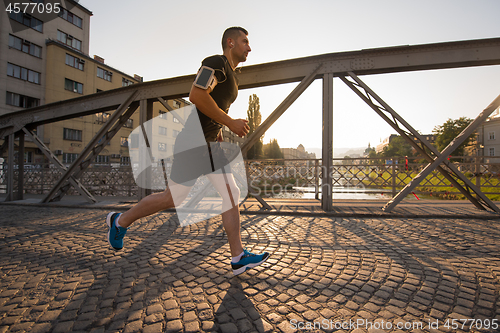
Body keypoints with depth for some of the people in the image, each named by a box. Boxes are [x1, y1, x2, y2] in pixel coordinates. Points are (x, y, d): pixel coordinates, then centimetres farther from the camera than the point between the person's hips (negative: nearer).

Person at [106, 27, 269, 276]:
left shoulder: (231, 76, 22)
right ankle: (120, 221, 24)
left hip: (209, 143, 10)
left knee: (231, 195, 2)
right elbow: (196, 96, -24)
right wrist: (230, 122, -20)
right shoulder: (216, 62, -8)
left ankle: (238, 258, 7)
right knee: (173, 198, -1)